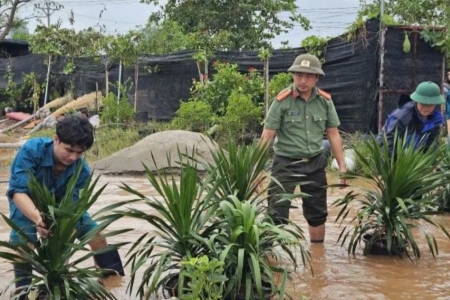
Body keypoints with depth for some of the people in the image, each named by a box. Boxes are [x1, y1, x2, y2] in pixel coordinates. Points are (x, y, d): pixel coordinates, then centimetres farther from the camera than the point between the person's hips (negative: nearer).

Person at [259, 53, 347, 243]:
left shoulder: (325, 101, 0)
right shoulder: (282, 101, -12)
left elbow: (333, 134, 7)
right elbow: (267, 136, -11)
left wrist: (342, 166, 6)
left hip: (315, 163, 4)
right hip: (286, 163, -4)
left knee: (317, 213, 16)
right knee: (277, 214, -8)